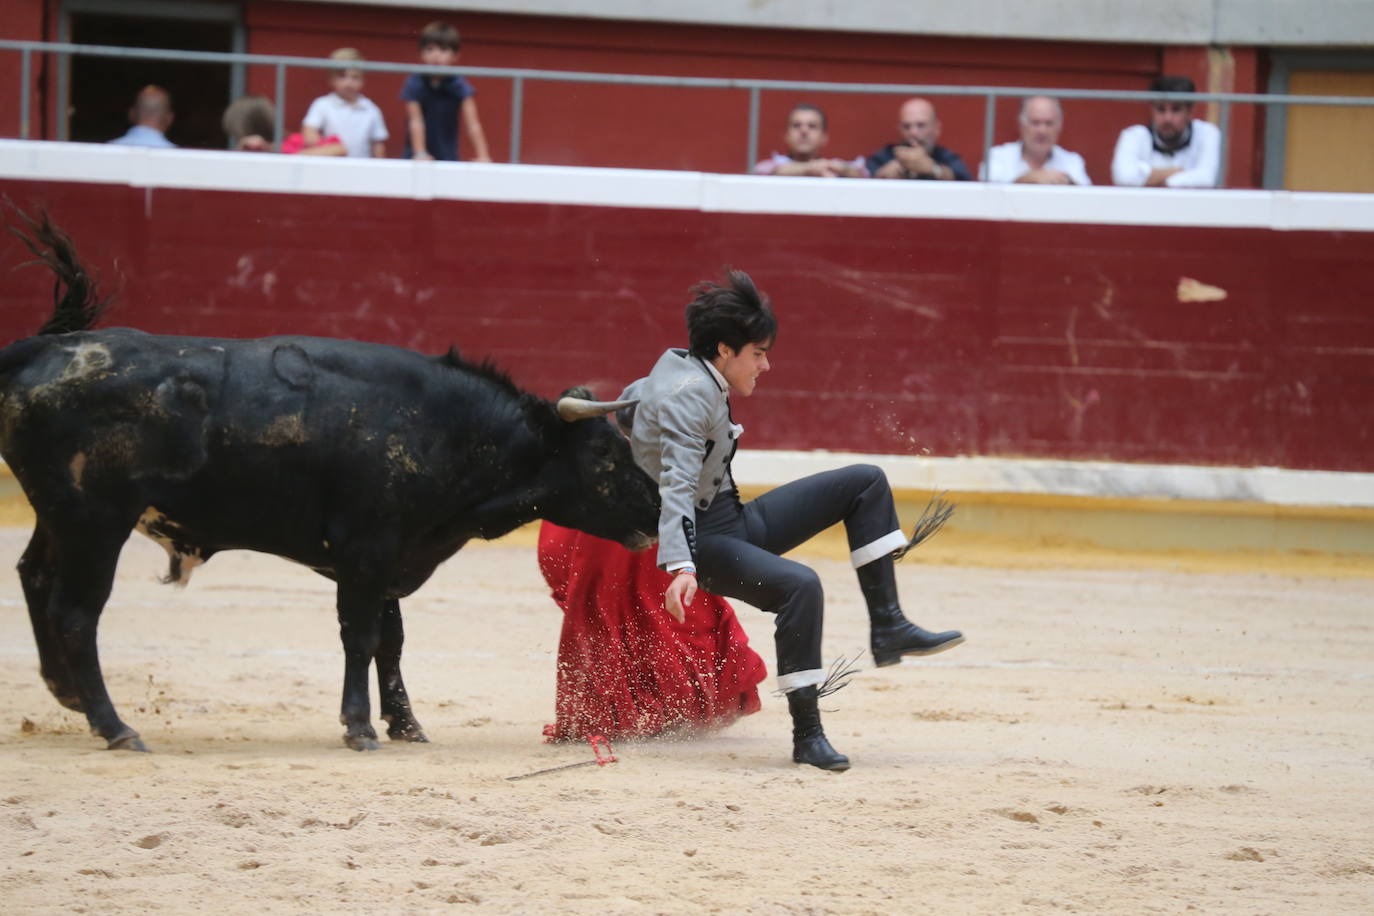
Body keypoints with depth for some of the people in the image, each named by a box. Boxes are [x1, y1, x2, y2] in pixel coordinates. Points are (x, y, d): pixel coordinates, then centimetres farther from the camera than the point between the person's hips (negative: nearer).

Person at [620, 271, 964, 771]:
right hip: (703, 542, -11)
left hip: (737, 522, 11)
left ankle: (887, 627, 0)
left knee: (865, 482, 7)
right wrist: (680, 567, -45)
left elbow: (631, 398, 30)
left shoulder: (679, 371, 9)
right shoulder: (690, 395, -21)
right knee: (800, 584, -38)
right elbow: (678, 486, -33)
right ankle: (807, 737, -32)